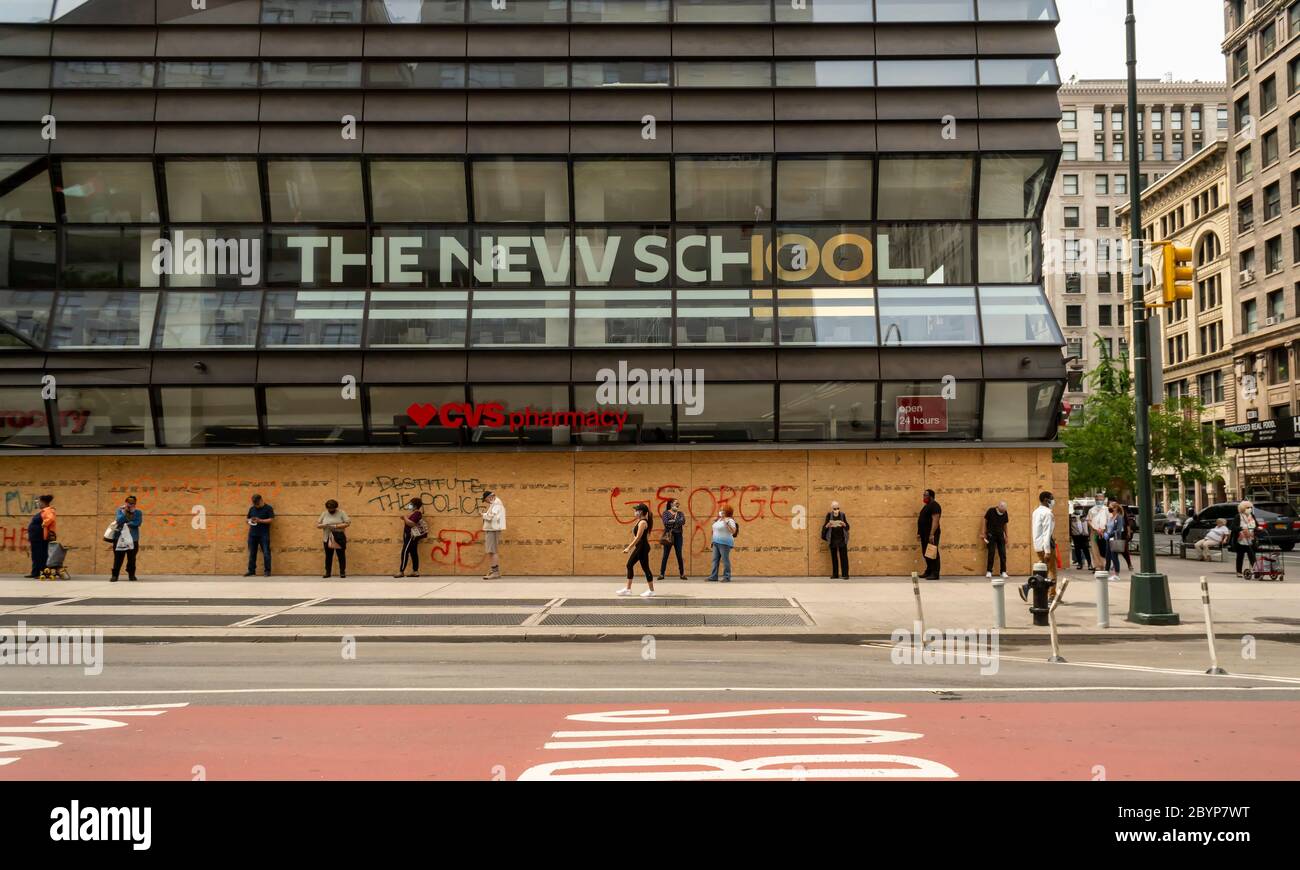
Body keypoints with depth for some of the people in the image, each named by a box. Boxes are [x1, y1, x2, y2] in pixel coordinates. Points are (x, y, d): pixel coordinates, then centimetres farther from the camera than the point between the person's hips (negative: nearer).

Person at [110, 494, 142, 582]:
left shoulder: (138, 512, 5)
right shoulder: (120, 510, 6)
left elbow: (138, 523, -10)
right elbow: (119, 521, -10)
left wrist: (126, 524, -11)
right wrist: (124, 512, -14)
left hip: (133, 539, 0)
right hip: (120, 538, 0)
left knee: (131, 558, 5)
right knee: (118, 558, -3)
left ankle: (131, 575, 15)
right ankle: (115, 575, 1)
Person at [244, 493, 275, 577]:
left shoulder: (268, 508, -2)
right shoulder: (252, 509, 13)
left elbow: (271, 520, -8)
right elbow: (248, 519, 21)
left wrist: (260, 521, -17)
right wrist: (249, 521, -3)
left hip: (264, 535, -5)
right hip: (252, 534, 5)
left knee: (266, 553, -6)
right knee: (252, 553, 6)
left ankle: (268, 571, -2)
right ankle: (251, 571, 12)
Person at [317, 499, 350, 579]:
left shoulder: (341, 513, -1)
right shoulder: (324, 514, 8)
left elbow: (347, 523, -10)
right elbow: (317, 525, 8)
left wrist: (335, 526, -19)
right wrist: (324, 525, -15)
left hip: (339, 538, -2)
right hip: (327, 538, 3)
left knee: (341, 555, 0)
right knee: (328, 556, 5)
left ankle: (342, 572, 5)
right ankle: (328, 572, 11)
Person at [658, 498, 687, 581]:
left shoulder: (680, 513, 11)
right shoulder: (666, 512, 4)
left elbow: (683, 521, -7)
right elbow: (665, 522, -12)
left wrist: (672, 521, -11)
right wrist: (677, 521, -7)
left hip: (678, 535, 2)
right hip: (668, 535, -2)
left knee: (679, 555, 4)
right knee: (665, 555, -2)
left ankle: (682, 573, 9)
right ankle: (661, 574, 0)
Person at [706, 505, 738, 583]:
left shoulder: (729, 520, -10)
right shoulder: (719, 519, 17)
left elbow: (733, 531, -24)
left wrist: (727, 523, -29)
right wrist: (715, 522, 15)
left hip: (724, 543, -9)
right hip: (716, 542, 9)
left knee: (725, 560, -7)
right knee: (715, 559, 8)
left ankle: (727, 577, -2)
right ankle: (713, 576, 11)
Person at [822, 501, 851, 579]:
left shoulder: (843, 515, 0)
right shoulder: (829, 515, 0)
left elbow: (847, 527, 2)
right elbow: (824, 527, 0)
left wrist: (843, 524, -18)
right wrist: (828, 524, -20)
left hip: (842, 539, -1)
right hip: (832, 539, 1)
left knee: (843, 557, -4)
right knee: (834, 557, 5)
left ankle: (845, 574, -3)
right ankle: (835, 574, 11)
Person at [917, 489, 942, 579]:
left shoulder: (934, 505, -12)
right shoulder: (926, 506, 20)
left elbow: (935, 520, -20)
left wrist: (932, 534, -26)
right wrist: (919, 532, 20)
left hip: (931, 534, -10)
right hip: (925, 534, 10)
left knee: (933, 554, -8)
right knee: (926, 554, 12)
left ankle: (935, 574, -7)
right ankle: (929, 571, 19)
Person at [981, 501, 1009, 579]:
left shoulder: (1005, 514, 1)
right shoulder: (990, 511, -10)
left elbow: (1005, 525, 12)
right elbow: (985, 522, -3)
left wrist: (1006, 536, 13)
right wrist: (983, 533, -7)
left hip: (1000, 535, 3)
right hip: (991, 535, -3)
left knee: (1003, 553, -1)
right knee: (991, 553, -5)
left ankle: (1003, 572, 5)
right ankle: (989, 571, 2)